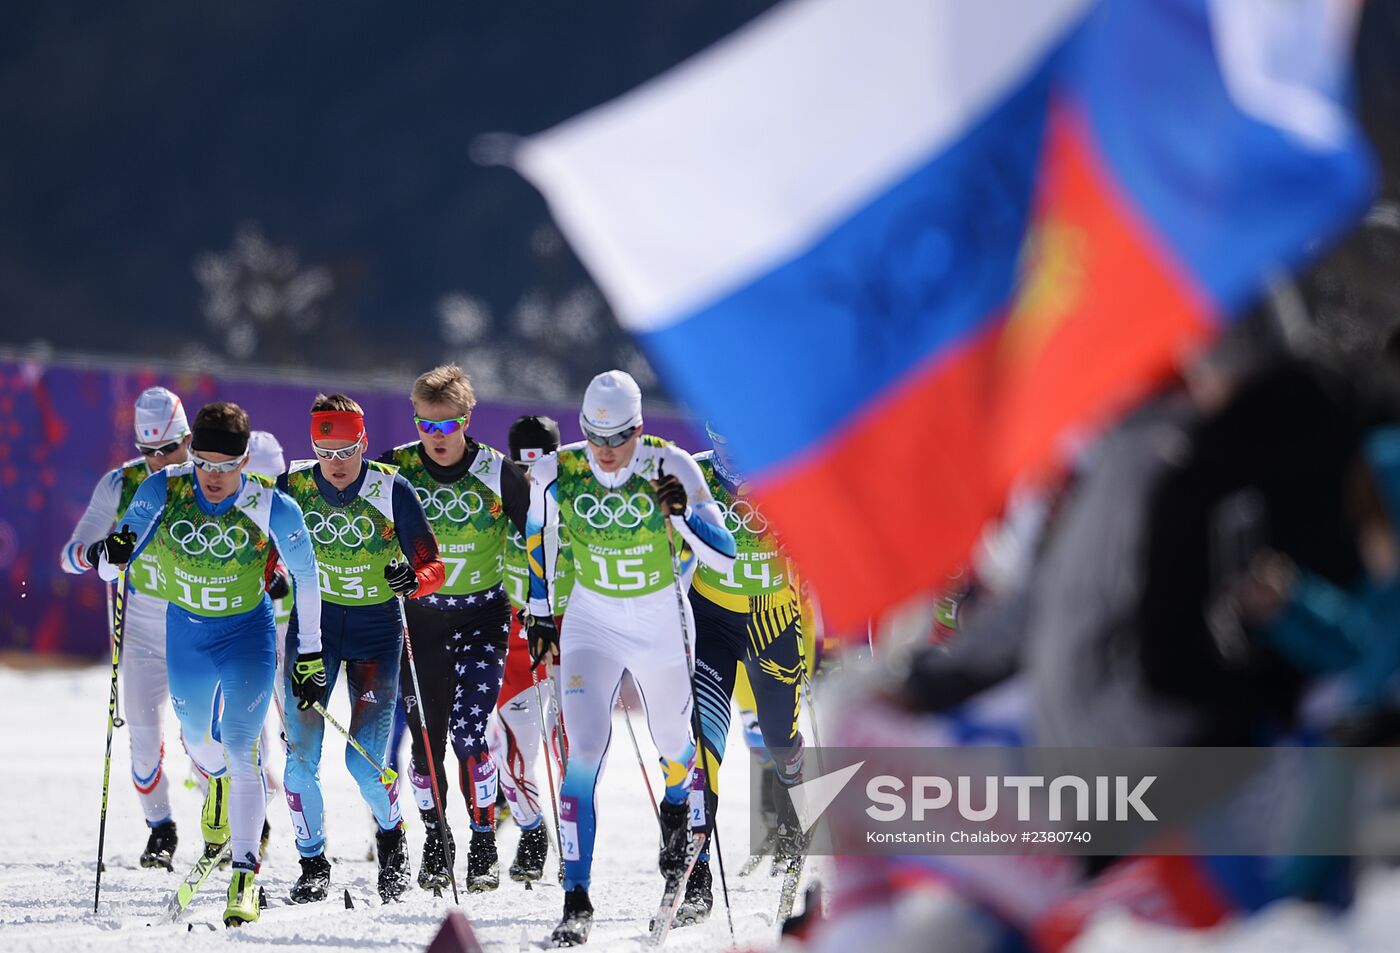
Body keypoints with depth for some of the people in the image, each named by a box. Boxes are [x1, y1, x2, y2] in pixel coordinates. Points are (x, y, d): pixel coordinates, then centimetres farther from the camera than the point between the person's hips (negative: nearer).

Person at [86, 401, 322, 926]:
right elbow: (111, 560, -10)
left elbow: (306, 578, -8)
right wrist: (112, 554, -35)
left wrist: (309, 656, -4)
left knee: (240, 750, -15)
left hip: (248, 632, -3)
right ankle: (219, 784, 59)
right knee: (198, 736, 23)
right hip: (185, 632, 3)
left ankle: (245, 874, -11)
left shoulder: (272, 508, -22)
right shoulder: (162, 490, -19)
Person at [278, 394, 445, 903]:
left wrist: (412, 580, -30)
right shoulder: (293, 488, -6)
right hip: (313, 626, 2)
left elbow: (432, 566, -9)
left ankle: (391, 833, 23)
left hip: (377, 628, -2)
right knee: (301, 755, -8)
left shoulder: (393, 492, -11)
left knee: (366, 762, -8)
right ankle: (313, 863, 9)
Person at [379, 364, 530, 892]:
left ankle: (484, 846, -2)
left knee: (468, 731, -14)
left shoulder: (498, 472, -11)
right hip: (419, 614, 2)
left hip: (482, 615, -2)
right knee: (424, 735, 1)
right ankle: (435, 841, 20)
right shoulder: (397, 469, -8)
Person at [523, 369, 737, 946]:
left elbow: (724, 557, -21)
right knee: (584, 752, -16)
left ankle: (675, 812, 57)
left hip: (662, 622, 0)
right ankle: (576, 901, -15)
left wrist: (682, 513, -37)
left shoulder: (670, 468, -20)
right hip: (592, 622, 0)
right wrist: (539, 612, 8)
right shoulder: (556, 474, -15)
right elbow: (537, 537, 7)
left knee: (672, 741, 20)